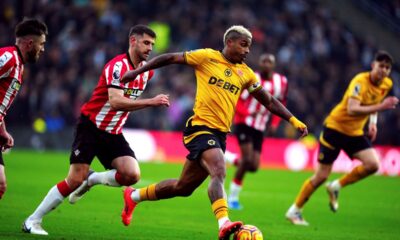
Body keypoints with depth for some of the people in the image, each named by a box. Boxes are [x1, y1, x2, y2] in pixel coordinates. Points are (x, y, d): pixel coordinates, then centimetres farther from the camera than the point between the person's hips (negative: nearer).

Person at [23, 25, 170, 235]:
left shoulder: (146, 71, 6)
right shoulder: (118, 66, -19)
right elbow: (115, 101, -33)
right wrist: (151, 102, -34)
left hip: (113, 133, 7)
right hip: (91, 128, -7)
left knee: (131, 175, -16)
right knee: (74, 180, -12)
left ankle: (91, 180, 11)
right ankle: (33, 220, 1)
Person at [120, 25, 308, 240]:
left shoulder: (245, 73, 13)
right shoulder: (207, 57, -2)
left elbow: (268, 101, 18)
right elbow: (170, 58, 4)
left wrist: (293, 120, 9)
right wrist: (137, 71, 3)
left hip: (220, 134, 6)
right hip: (200, 128, -6)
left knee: (183, 187, 13)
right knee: (219, 173, -29)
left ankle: (134, 196, 32)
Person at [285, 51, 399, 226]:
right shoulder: (360, 81, -24)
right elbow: (352, 109, -36)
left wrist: (373, 122, 7)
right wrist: (380, 107, -41)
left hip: (355, 132, 7)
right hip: (335, 127, -6)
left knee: (373, 165, -16)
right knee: (321, 176, -3)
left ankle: (336, 187, 5)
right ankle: (294, 211, 14)